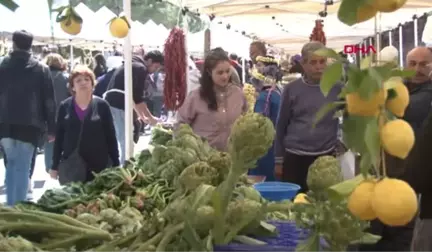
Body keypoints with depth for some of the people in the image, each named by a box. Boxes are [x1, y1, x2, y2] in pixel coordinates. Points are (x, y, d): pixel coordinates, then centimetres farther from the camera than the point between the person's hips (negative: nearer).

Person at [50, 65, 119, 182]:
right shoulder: (64, 106, 4)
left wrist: (116, 165, -1)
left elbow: (111, 137, 1)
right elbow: (59, 137, 7)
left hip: (98, 165, -1)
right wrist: (55, 166, 5)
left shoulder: (101, 105, 0)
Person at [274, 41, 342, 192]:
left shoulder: (336, 88, 1)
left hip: (326, 157, 0)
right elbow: (281, 126, 5)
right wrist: (279, 159, 5)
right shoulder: (291, 89, 0)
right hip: (294, 157, 0)